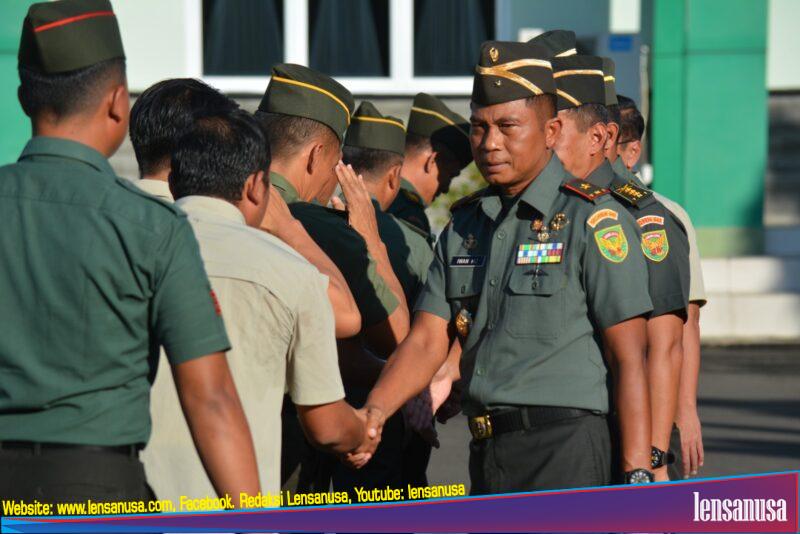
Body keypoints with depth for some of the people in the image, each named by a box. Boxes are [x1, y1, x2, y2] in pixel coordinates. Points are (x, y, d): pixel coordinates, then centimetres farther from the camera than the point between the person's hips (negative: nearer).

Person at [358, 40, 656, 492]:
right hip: (486, 452, 7)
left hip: (564, 454, -7)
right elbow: (427, 341, 8)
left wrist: (639, 475, -14)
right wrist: (375, 411, -11)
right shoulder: (464, 226, 15)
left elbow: (630, 361, -9)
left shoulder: (593, 220, -6)